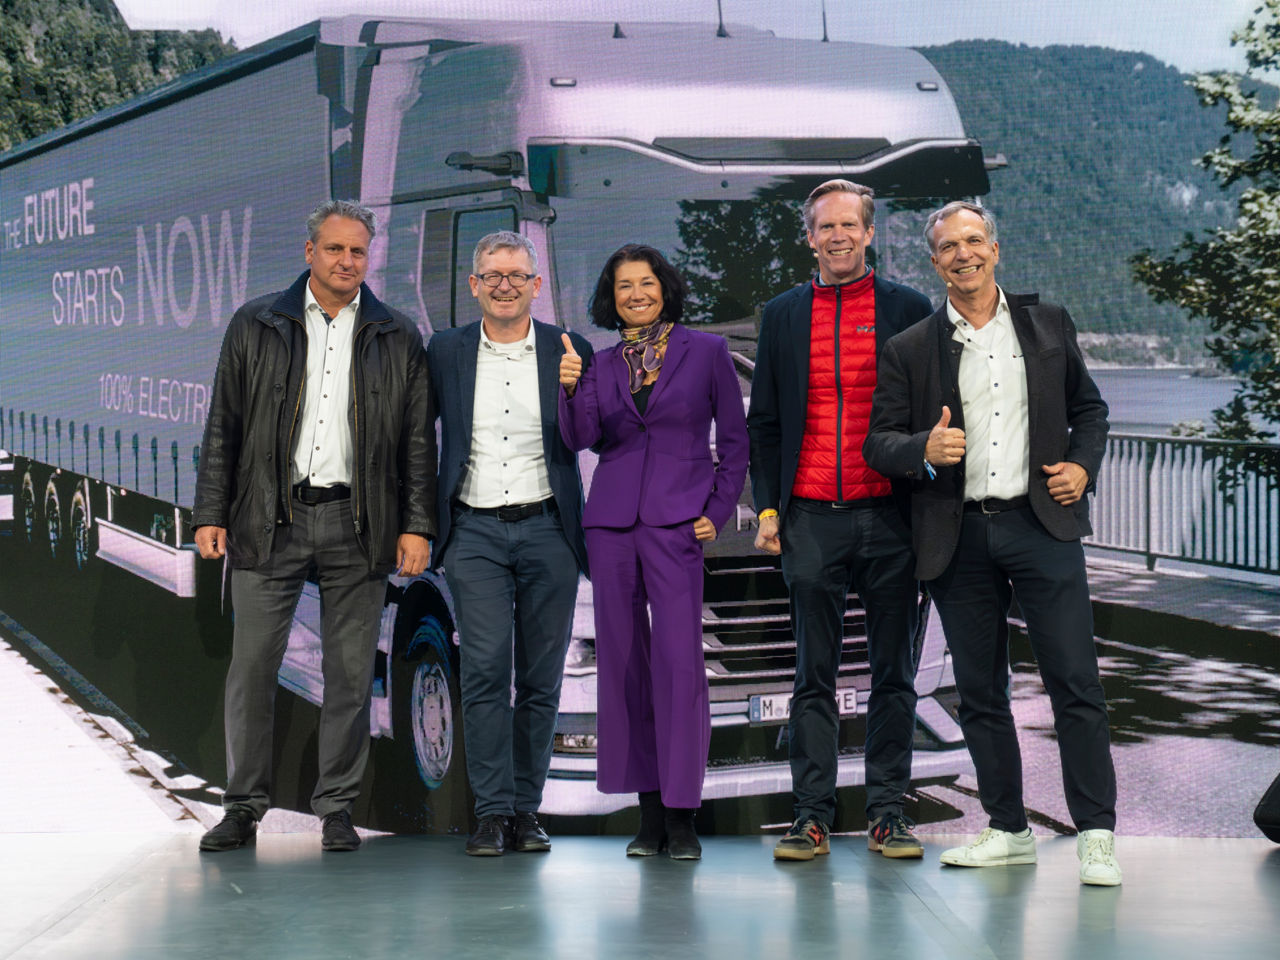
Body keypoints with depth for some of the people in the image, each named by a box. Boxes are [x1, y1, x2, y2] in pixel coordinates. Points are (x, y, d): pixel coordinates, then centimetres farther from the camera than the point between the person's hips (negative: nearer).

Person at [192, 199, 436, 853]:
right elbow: (223, 428, 7)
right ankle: (243, 805, 11)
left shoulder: (397, 338, 9)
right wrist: (210, 515, 0)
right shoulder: (256, 326, 8)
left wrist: (417, 525, -1)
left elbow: (418, 441, 7)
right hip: (270, 520, 0)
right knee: (252, 666, 0)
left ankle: (337, 808, 13)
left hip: (357, 523, 0)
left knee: (351, 672, 3)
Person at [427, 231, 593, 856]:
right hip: (474, 530, 0)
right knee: (485, 671, -8)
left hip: (547, 529, 0)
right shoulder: (445, 352, 7)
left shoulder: (570, 353, 4)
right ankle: (492, 812, -3)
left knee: (541, 679, 3)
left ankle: (527, 809, 13)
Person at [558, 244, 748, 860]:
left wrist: (718, 509, 0)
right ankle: (648, 810, 12)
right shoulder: (601, 365, 13)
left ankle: (682, 816, -6)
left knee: (679, 661, -12)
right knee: (623, 662, 4)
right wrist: (571, 390, -17)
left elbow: (735, 439, 8)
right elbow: (581, 439, 0)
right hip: (611, 520, 4)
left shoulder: (706, 351, 5)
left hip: (677, 522, -4)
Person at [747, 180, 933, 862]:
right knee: (813, 673, 3)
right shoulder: (782, 316, 11)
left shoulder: (908, 310, 6)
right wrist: (767, 509, 3)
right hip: (810, 518, 1)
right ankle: (812, 814, 7)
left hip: (888, 516, -1)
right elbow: (763, 421, 12)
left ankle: (887, 811, 11)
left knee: (893, 672, 4)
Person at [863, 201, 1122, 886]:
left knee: (1075, 684, -6)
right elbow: (877, 441, 5)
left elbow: (1090, 409, 18)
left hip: (1041, 523, -1)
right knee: (979, 692, 7)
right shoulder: (909, 350, 7)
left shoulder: (1048, 325, 10)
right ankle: (1008, 830, 18)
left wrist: (1082, 466, -1)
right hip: (959, 539, 1)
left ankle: (1096, 835, -2)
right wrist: (924, 451, -16)